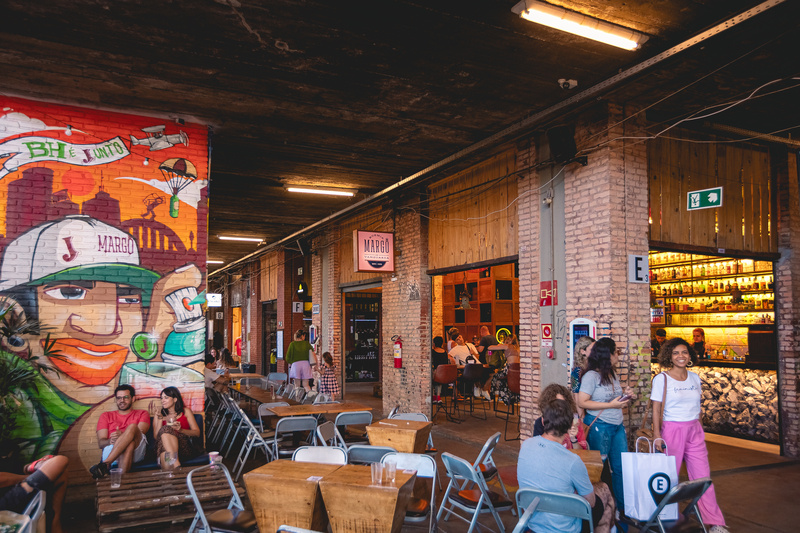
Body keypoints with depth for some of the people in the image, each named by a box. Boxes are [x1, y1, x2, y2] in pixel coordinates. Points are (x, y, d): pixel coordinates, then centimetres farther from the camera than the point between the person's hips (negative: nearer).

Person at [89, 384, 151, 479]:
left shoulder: (142, 414, 25)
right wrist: (110, 441, -13)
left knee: (132, 427, -32)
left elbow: (140, 433, 2)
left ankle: (105, 464, -39)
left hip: (136, 451, 0)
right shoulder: (106, 416, 28)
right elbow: (100, 442, 13)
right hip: (110, 451, 0)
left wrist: (122, 435, -19)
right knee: (129, 443, -35)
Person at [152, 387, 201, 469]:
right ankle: (176, 466, -51)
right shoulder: (160, 414, 24)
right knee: (165, 429, -32)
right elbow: (156, 437, 9)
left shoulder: (185, 411, 21)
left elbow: (197, 433, 12)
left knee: (166, 430, -30)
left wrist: (180, 430, -5)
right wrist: (160, 418, 3)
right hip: (163, 449, 1)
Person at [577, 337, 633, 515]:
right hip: (599, 426, -7)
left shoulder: (613, 374, 11)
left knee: (621, 467, 9)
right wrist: (611, 405, -20)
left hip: (617, 426, 7)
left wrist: (624, 395, 3)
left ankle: (623, 506, 22)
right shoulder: (591, 376, -14)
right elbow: (582, 402, -19)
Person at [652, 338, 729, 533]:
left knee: (703, 477, 3)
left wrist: (700, 429, 13)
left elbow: (697, 406, 15)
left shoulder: (695, 378, 7)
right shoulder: (661, 379, -6)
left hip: (694, 431, 4)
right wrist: (656, 435, -10)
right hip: (672, 430, -4)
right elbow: (656, 410, -6)